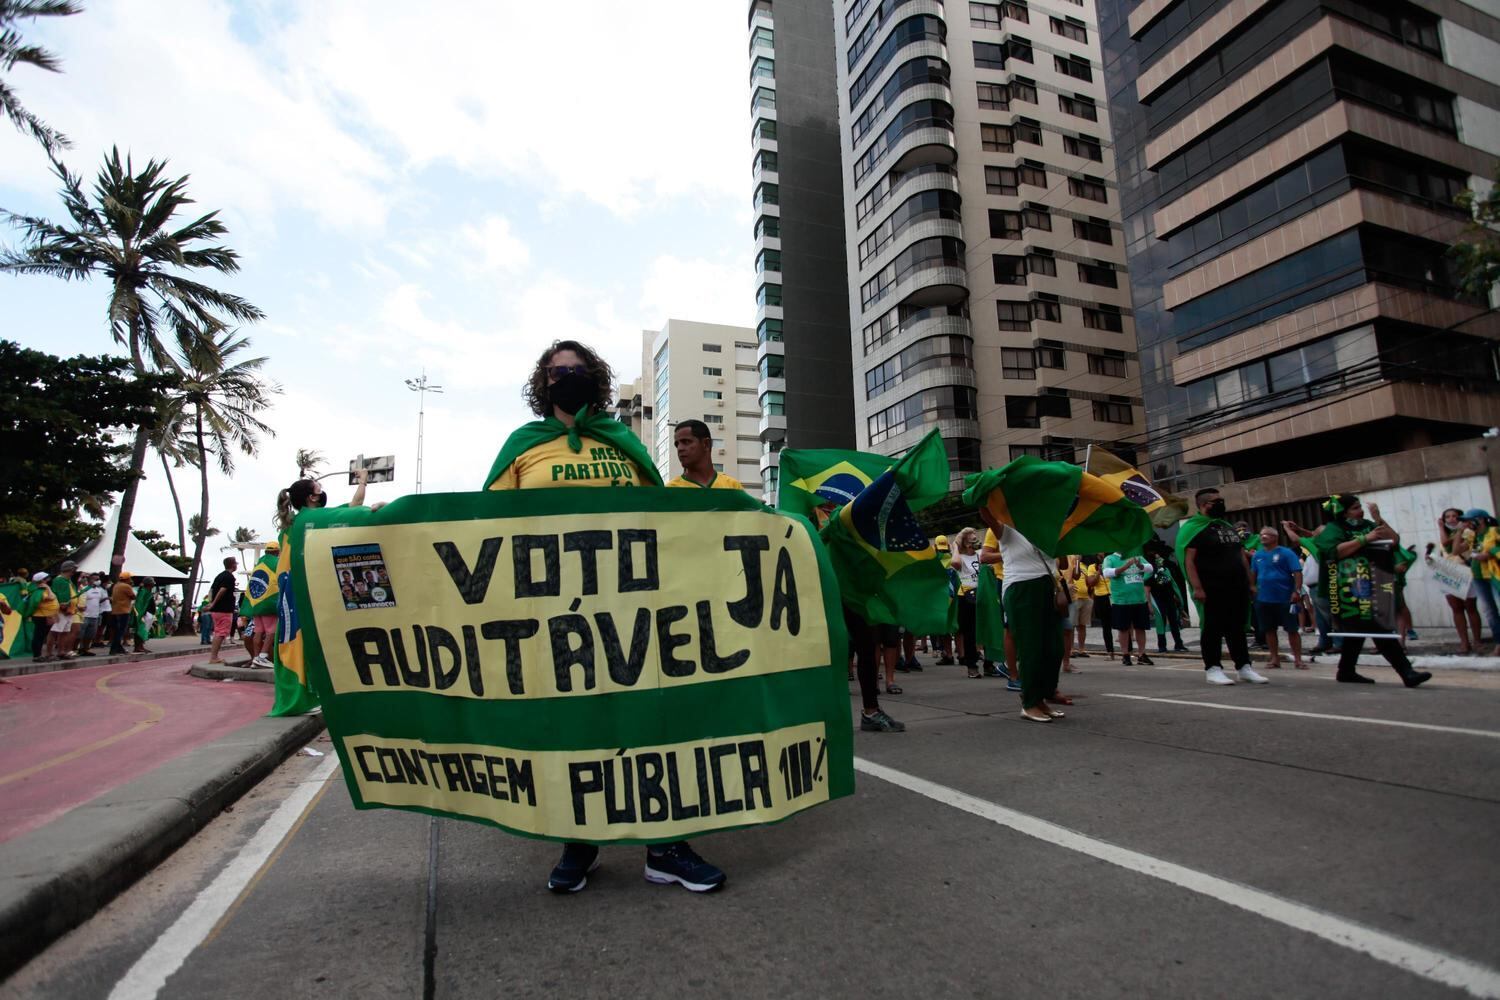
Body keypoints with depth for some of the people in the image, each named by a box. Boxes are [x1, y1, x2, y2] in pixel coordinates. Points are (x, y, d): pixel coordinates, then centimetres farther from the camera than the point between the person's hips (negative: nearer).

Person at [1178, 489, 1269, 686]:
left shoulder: (1228, 527, 18)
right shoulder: (1194, 528, -9)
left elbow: (1241, 555, 22)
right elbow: (1189, 560, -15)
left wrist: (1249, 582, 15)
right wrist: (1197, 588, -22)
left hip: (1238, 588, 8)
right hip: (1213, 590, -7)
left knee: (1237, 629, 12)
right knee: (1213, 629, -2)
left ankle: (1243, 666, 18)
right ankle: (1212, 668, 5)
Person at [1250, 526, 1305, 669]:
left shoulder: (1286, 553, -6)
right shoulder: (1257, 555, 8)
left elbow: (1297, 572, -11)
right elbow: (1253, 574, 17)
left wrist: (1297, 591, -17)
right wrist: (1252, 586, 8)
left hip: (1285, 598, -5)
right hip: (1264, 599, 5)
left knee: (1292, 629, 1)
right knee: (1269, 630, 9)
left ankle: (1298, 659, 8)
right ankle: (1275, 659, 17)